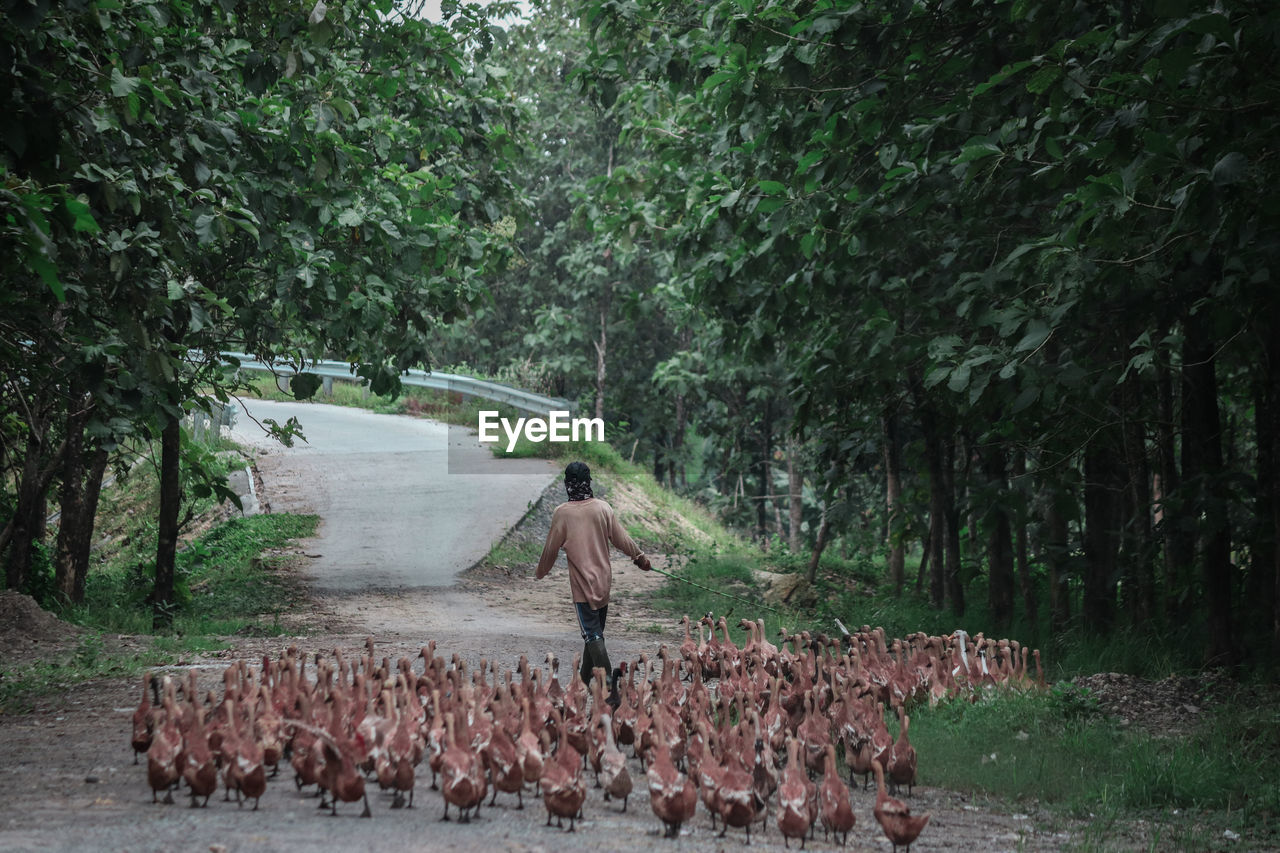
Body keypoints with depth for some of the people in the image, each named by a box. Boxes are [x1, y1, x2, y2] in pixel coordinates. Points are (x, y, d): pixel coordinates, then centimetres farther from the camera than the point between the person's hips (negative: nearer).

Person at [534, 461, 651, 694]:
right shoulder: (603, 508, -1)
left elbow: (551, 548, -3)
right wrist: (640, 556, 21)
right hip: (604, 580, 4)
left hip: (582, 583, -4)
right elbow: (620, 538, 4)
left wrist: (541, 572, 15)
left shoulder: (562, 513, -10)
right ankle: (586, 677, 27)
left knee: (592, 634, -7)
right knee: (595, 630, 16)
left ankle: (607, 680, -21)